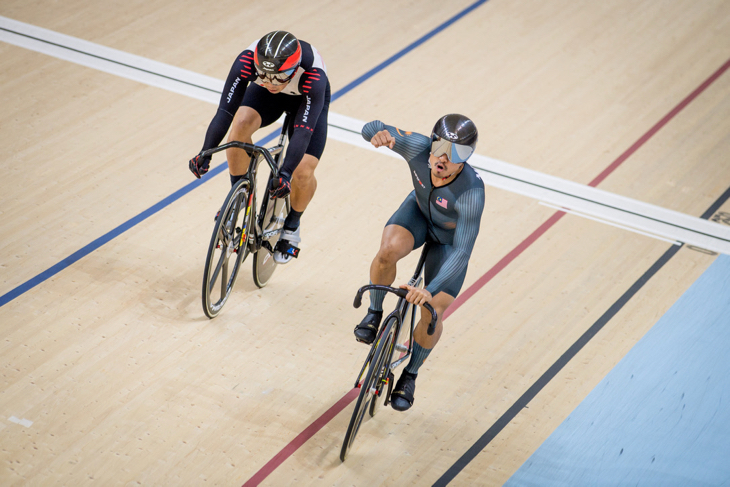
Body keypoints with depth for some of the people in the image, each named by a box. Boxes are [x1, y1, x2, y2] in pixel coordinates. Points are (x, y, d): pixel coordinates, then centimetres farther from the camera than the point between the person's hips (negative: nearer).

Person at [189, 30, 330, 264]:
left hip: (306, 97, -2)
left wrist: (285, 174, -56)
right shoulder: (247, 61, -38)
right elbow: (226, 110, -36)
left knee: (303, 173, -17)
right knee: (241, 124, -30)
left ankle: (291, 226, 14)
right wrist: (205, 154, -45)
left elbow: (303, 130, -46)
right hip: (266, 96, 2)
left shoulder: (313, 76, -43)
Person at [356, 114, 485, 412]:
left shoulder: (471, 192, -43)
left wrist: (430, 290, -54)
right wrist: (379, 134, -52)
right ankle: (375, 313, -1)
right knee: (388, 251, -32)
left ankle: (410, 375, 24)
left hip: (450, 238, -2)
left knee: (432, 315, -6)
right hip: (418, 211, 2)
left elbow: (462, 251, -42)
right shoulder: (419, 148, -34)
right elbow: (371, 129, -25)